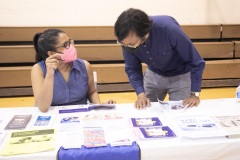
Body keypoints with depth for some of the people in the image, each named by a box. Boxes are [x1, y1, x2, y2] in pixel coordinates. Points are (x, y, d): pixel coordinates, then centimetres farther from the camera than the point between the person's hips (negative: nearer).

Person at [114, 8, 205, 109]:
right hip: (153, 74, 3)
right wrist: (140, 93, -25)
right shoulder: (128, 40, -26)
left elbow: (196, 62, -26)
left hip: (180, 75, -3)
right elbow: (132, 69, -11)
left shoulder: (169, 29, -38)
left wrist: (195, 94, -25)